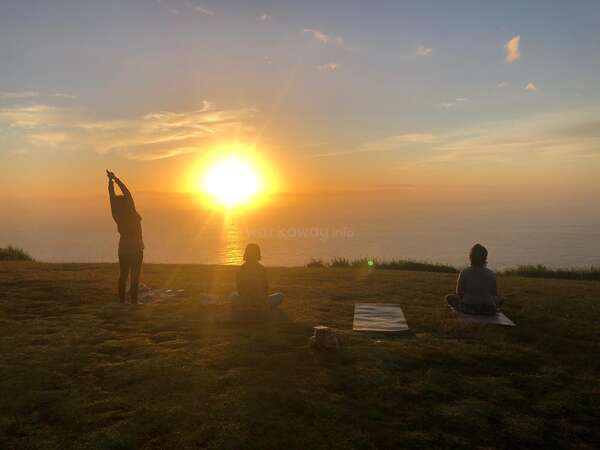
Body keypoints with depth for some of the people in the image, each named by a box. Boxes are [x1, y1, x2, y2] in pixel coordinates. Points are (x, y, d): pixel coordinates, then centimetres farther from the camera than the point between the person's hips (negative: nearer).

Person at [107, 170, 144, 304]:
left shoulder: (117, 216, -3)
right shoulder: (132, 215, -16)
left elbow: (112, 196, 2)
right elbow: (127, 192, -16)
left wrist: (110, 181, 6)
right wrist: (115, 179, -12)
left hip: (123, 248, 5)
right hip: (135, 248, -5)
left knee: (123, 275, 12)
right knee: (134, 276, -2)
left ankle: (122, 299, 12)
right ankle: (134, 300, -4)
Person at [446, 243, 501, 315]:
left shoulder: (463, 273, -10)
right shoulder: (491, 274, -7)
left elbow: (459, 293, 0)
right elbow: (495, 294, 2)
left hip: (468, 308, -3)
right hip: (488, 310, 3)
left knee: (449, 297, 23)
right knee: (497, 301, 36)